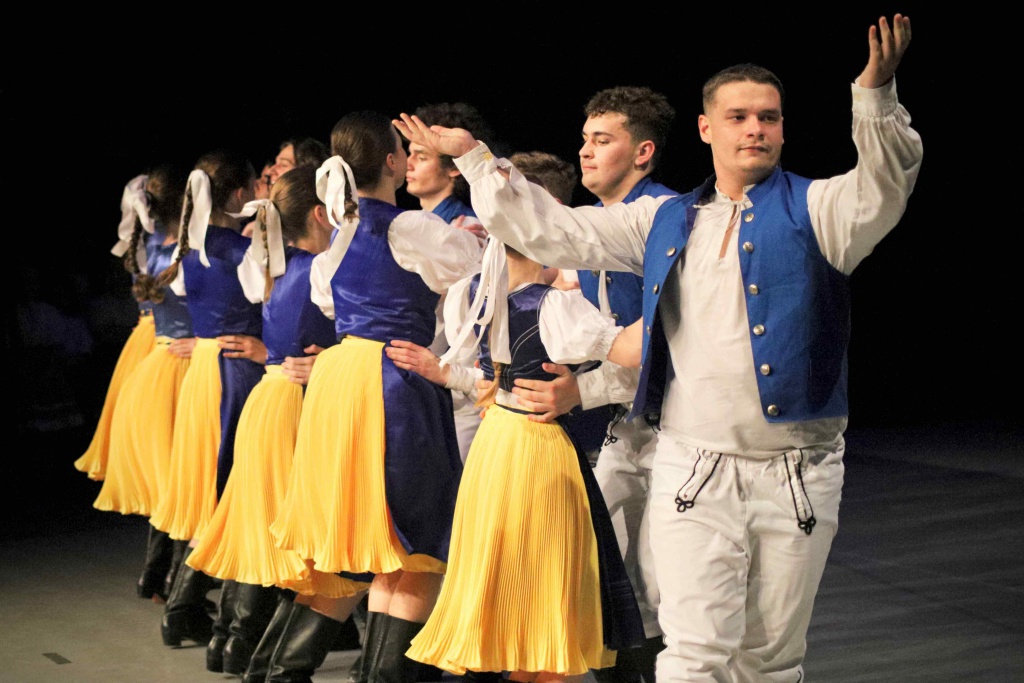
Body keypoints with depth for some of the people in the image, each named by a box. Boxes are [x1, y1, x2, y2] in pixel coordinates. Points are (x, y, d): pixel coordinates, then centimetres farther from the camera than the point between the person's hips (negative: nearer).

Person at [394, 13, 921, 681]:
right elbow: (552, 229, 19)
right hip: (693, 471, 2)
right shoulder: (667, 221, 14)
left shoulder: (816, 208, 2)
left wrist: (876, 92, -36)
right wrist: (472, 157, 16)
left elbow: (885, 186, -19)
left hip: (797, 475, -1)